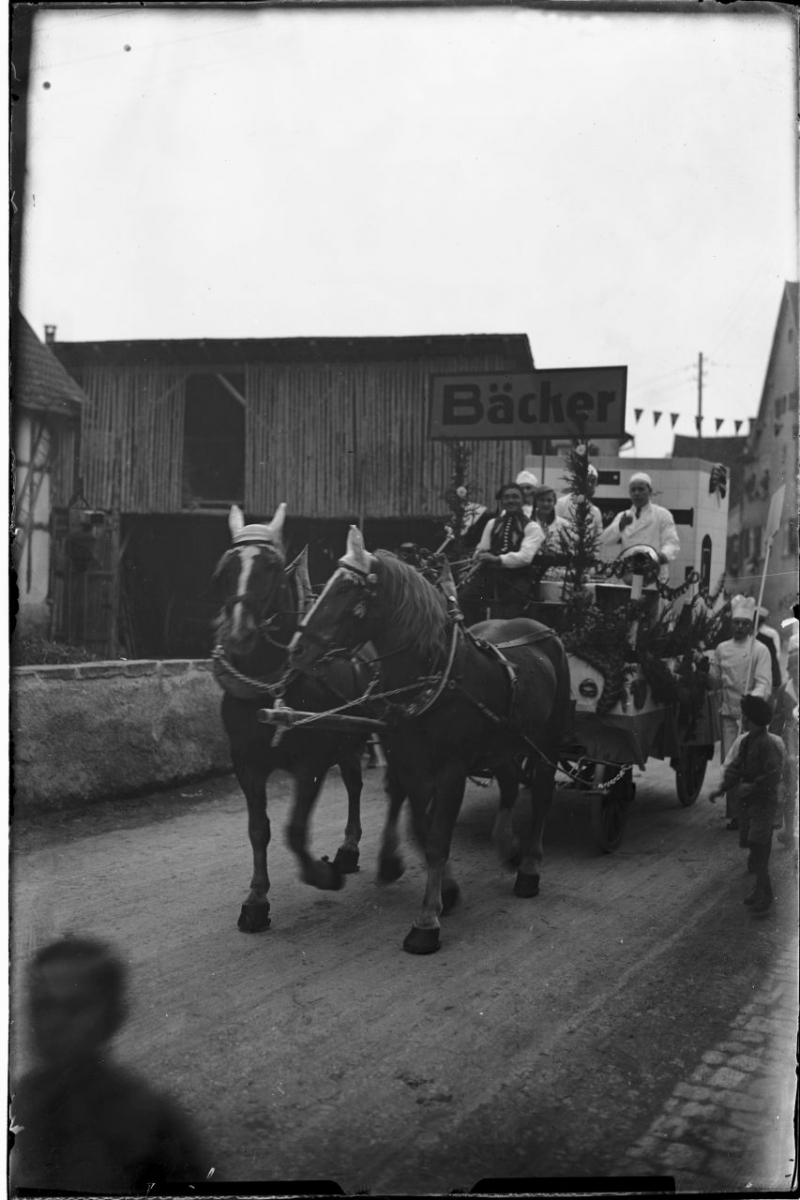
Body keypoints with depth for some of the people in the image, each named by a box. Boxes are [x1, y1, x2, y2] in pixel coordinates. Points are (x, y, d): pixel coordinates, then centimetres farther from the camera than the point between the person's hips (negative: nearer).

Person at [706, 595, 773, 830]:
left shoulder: (760, 650, -3)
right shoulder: (721, 649, 10)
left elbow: (764, 684, -13)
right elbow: (715, 683, 13)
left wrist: (753, 699, -33)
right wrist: (707, 668, -7)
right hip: (728, 714, 3)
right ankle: (735, 813, 12)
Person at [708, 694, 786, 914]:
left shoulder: (770, 744, -18)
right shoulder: (743, 741, 4)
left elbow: (773, 778, -18)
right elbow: (733, 768, 6)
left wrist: (751, 787, -17)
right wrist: (721, 788, -6)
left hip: (765, 800, -7)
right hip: (748, 799, 7)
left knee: (757, 845, -14)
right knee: (751, 844, 13)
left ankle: (764, 894, -7)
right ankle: (761, 888, 31)